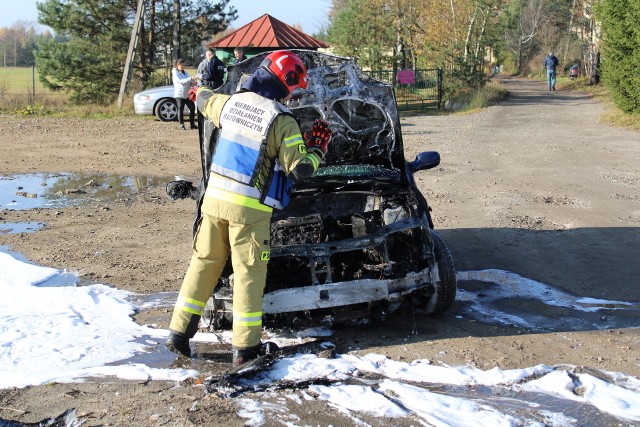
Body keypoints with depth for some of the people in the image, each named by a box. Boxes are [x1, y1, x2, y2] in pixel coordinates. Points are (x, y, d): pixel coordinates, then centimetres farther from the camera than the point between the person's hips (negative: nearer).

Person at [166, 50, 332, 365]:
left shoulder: (230, 102, 3)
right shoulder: (281, 120, -13)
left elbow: (204, 100, 27)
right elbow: (300, 169, -14)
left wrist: (201, 91, 50)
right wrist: (318, 148, 5)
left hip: (215, 197, 5)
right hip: (249, 208, -5)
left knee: (204, 262, 14)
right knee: (249, 272, 5)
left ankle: (179, 333, 19)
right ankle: (245, 346, 10)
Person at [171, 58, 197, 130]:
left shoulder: (185, 73, 19)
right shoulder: (175, 73, -2)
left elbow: (190, 83, 17)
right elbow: (180, 81, -17)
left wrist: (193, 82, -7)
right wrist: (190, 78, -24)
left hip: (187, 94, 6)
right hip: (179, 94, -6)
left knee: (192, 108, 0)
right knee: (180, 110, -3)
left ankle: (192, 124, 6)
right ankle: (181, 125, 3)